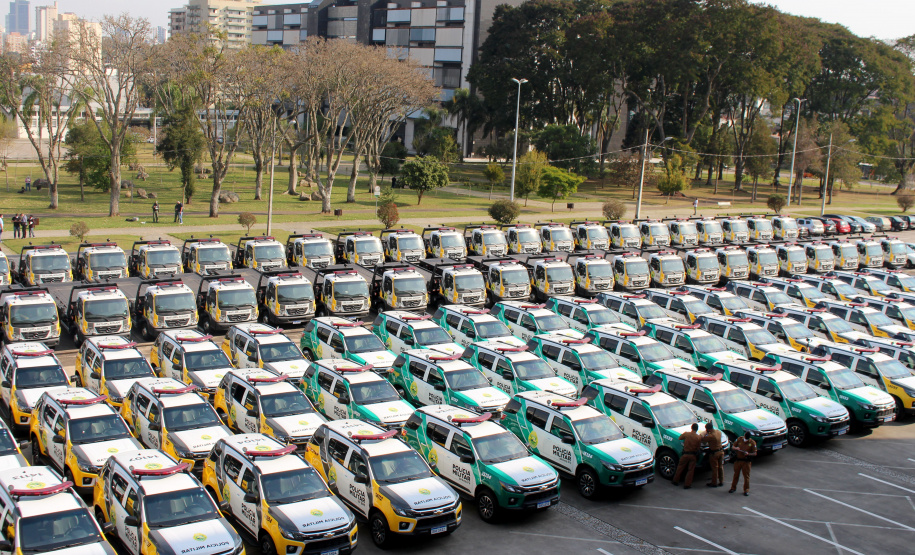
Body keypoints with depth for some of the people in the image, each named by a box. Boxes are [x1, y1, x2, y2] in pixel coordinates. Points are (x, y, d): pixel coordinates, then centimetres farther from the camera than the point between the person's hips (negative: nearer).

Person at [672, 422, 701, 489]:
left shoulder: (686, 434, -10)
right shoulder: (698, 437, -9)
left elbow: (680, 438, 8)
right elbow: (698, 448, -3)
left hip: (685, 454, 0)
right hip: (693, 455, 0)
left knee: (680, 468, 15)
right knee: (690, 470, 8)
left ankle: (675, 481, 24)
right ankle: (687, 485, 9)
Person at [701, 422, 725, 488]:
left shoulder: (710, 436, -27)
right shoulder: (719, 432, -4)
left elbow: (703, 442, -12)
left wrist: (706, 433, -2)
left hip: (714, 453, -7)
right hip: (721, 451, 7)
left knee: (714, 468, 5)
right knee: (720, 467, 18)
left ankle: (714, 483, 16)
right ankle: (721, 481, 29)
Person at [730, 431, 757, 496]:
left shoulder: (752, 442, -7)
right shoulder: (739, 439, 0)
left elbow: (755, 453, -6)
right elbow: (733, 446, 8)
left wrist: (748, 454, -25)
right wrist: (735, 448, -16)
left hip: (746, 461, -2)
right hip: (738, 460, 2)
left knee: (746, 476, 2)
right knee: (736, 474, 12)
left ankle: (746, 490, 13)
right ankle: (733, 488, 26)